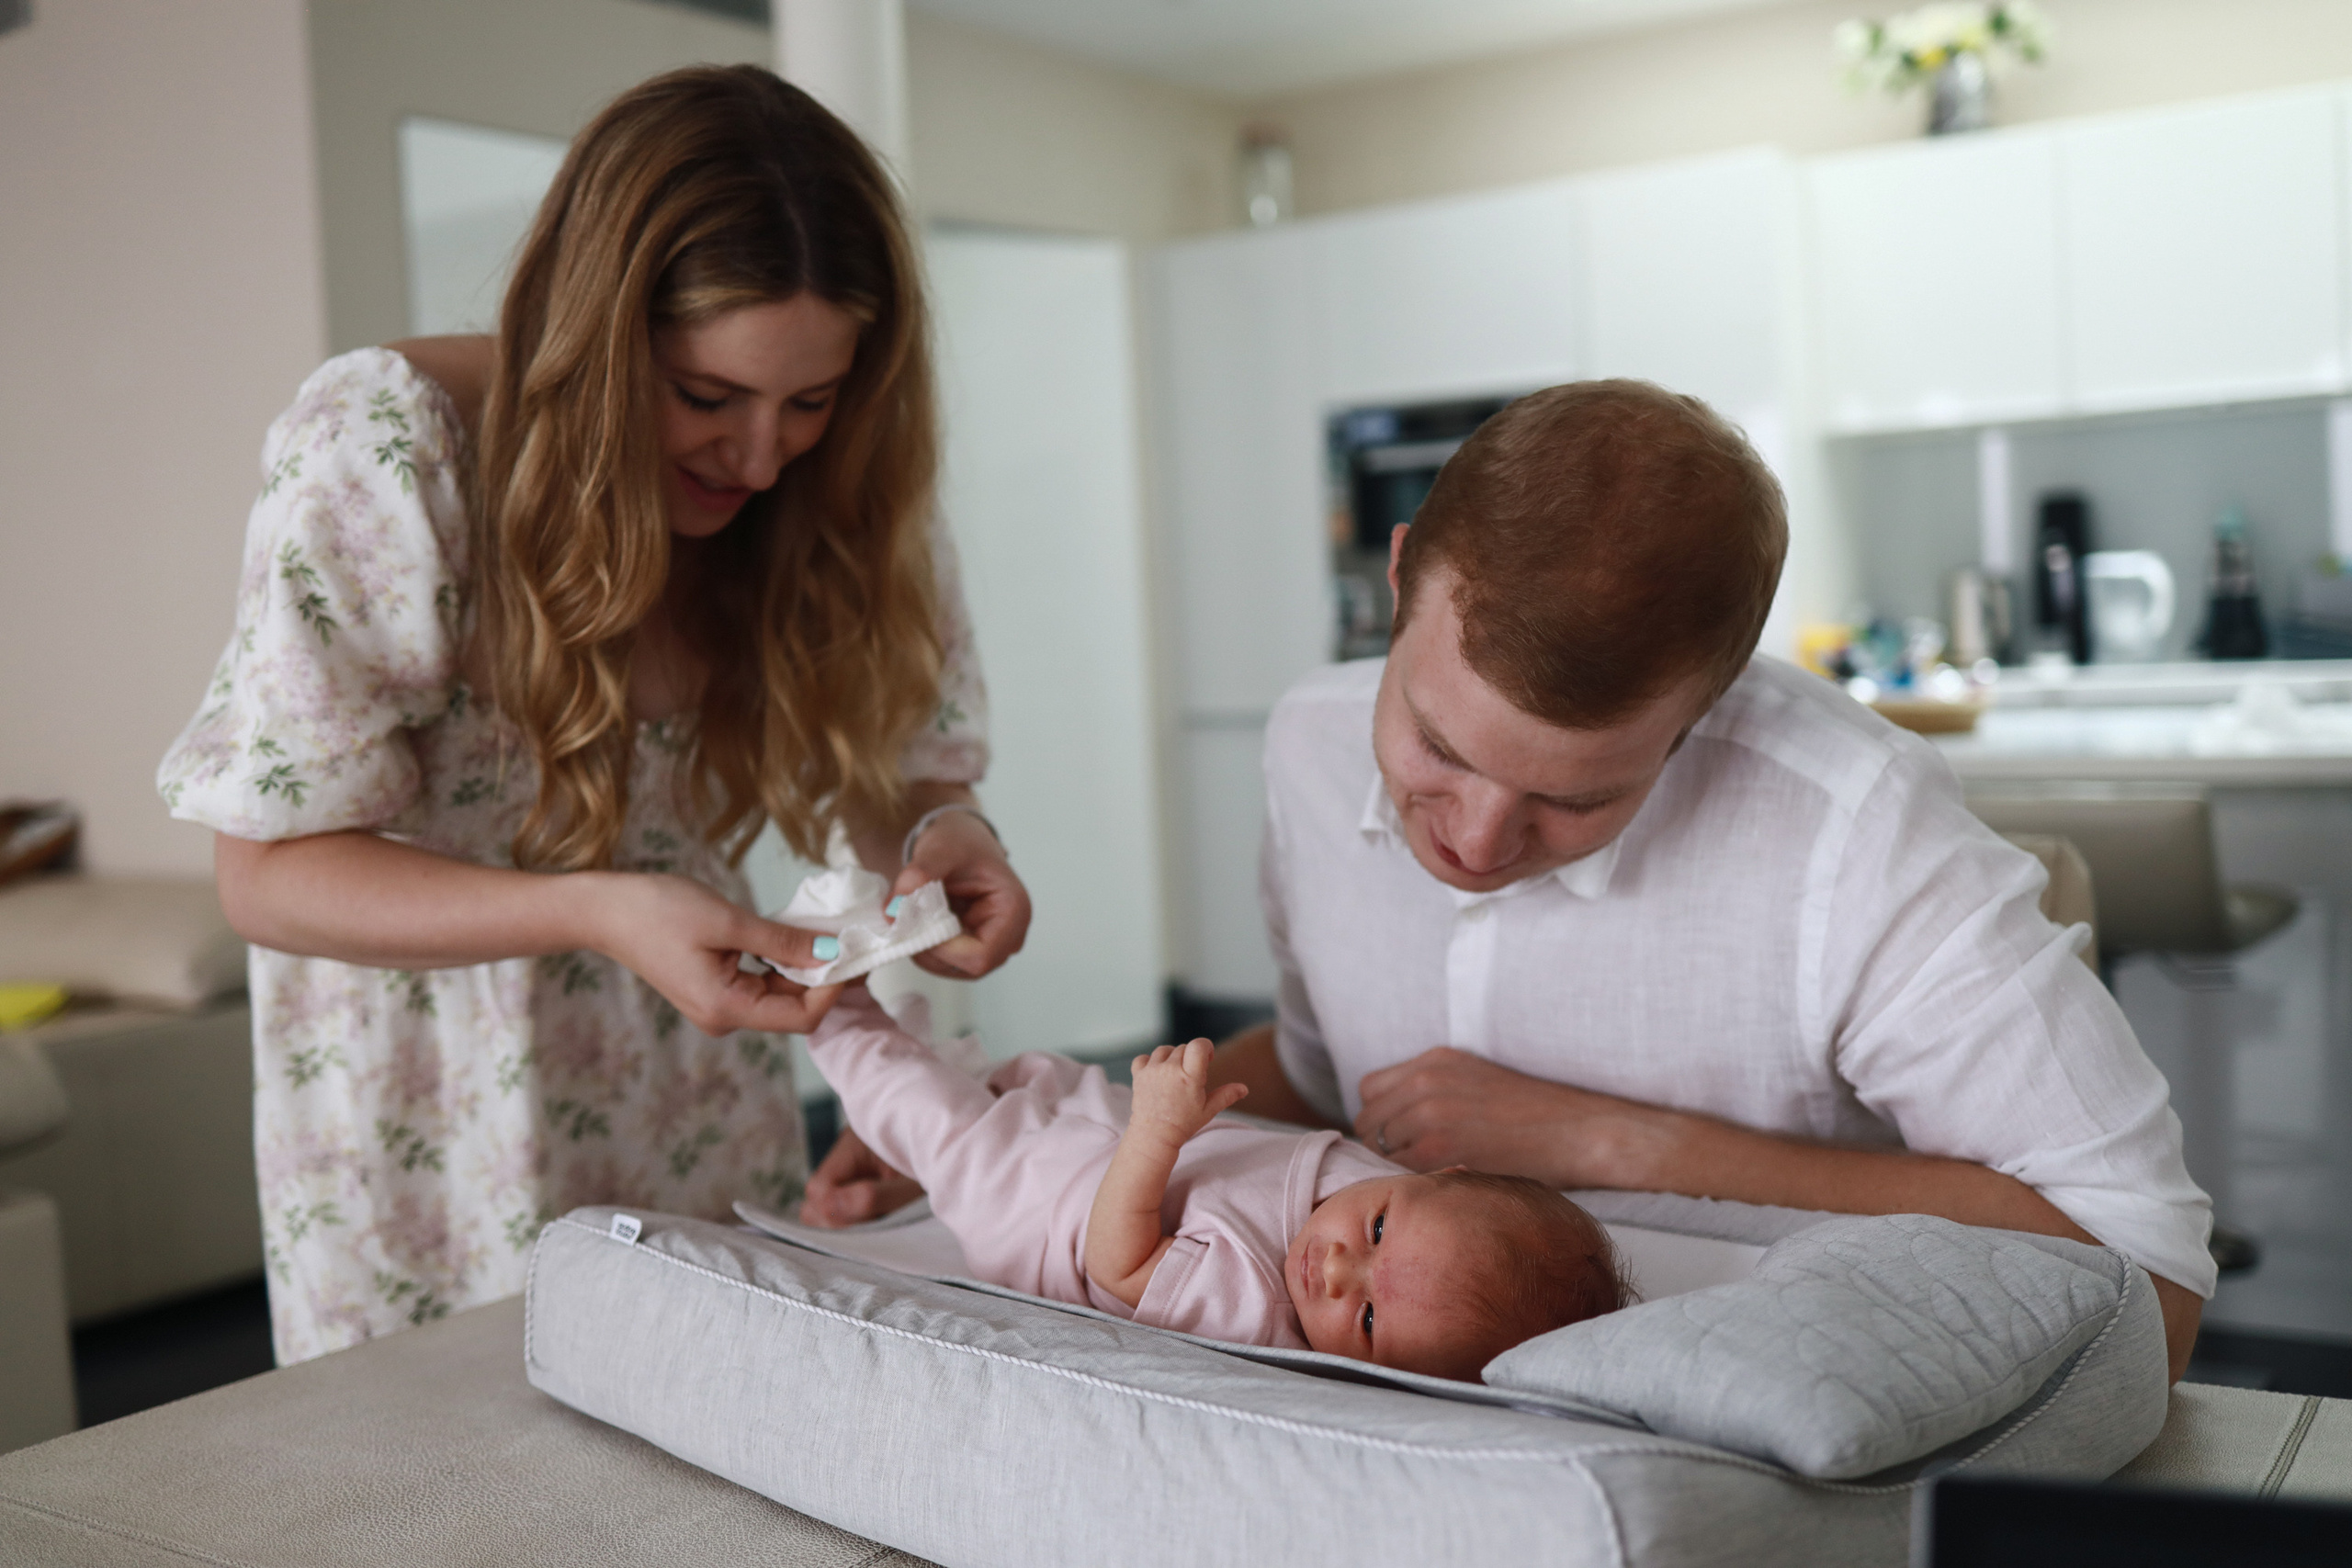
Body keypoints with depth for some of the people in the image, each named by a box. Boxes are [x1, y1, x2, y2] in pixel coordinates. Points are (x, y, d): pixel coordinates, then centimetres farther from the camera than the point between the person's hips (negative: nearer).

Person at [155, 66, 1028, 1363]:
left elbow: (899, 777, -2)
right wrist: (599, 913, -35)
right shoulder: (382, 448, -23)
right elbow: (271, 875, -20)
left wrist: (946, 837, -27)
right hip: (425, 1131, -3)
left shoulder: (835, 501, -11)